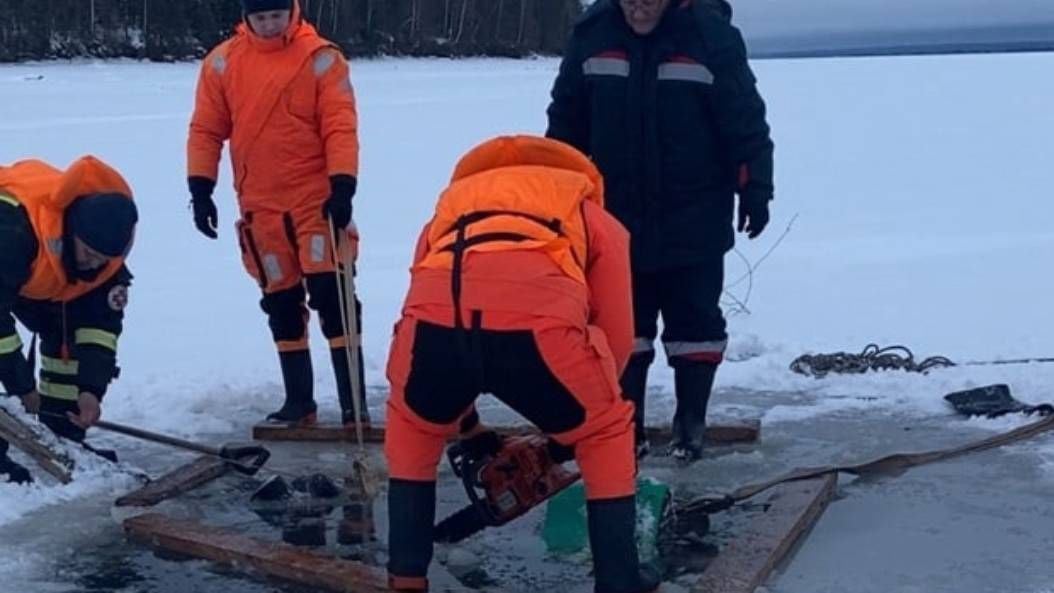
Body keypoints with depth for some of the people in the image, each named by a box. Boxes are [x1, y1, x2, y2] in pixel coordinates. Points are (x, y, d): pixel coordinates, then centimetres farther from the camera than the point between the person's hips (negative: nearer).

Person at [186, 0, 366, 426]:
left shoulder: (320, 59, -6)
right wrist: (201, 188, -1)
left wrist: (343, 185, -20)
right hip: (260, 206, 4)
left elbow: (340, 126, -10)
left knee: (331, 295, -9)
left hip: (317, 199, -3)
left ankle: (353, 404, -6)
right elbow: (206, 129, 7)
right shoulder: (223, 62, 3)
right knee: (281, 303, 10)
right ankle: (298, 401, 21)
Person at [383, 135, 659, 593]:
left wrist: (466, 426, 54)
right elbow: (616, 337, 32)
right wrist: (572, 414, 48)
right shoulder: (594, 218, 37)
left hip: (435, 319, 3)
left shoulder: (452, 205, 43)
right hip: (536, 322, -2)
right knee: (606, 435, 27)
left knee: (414, 428, 36)